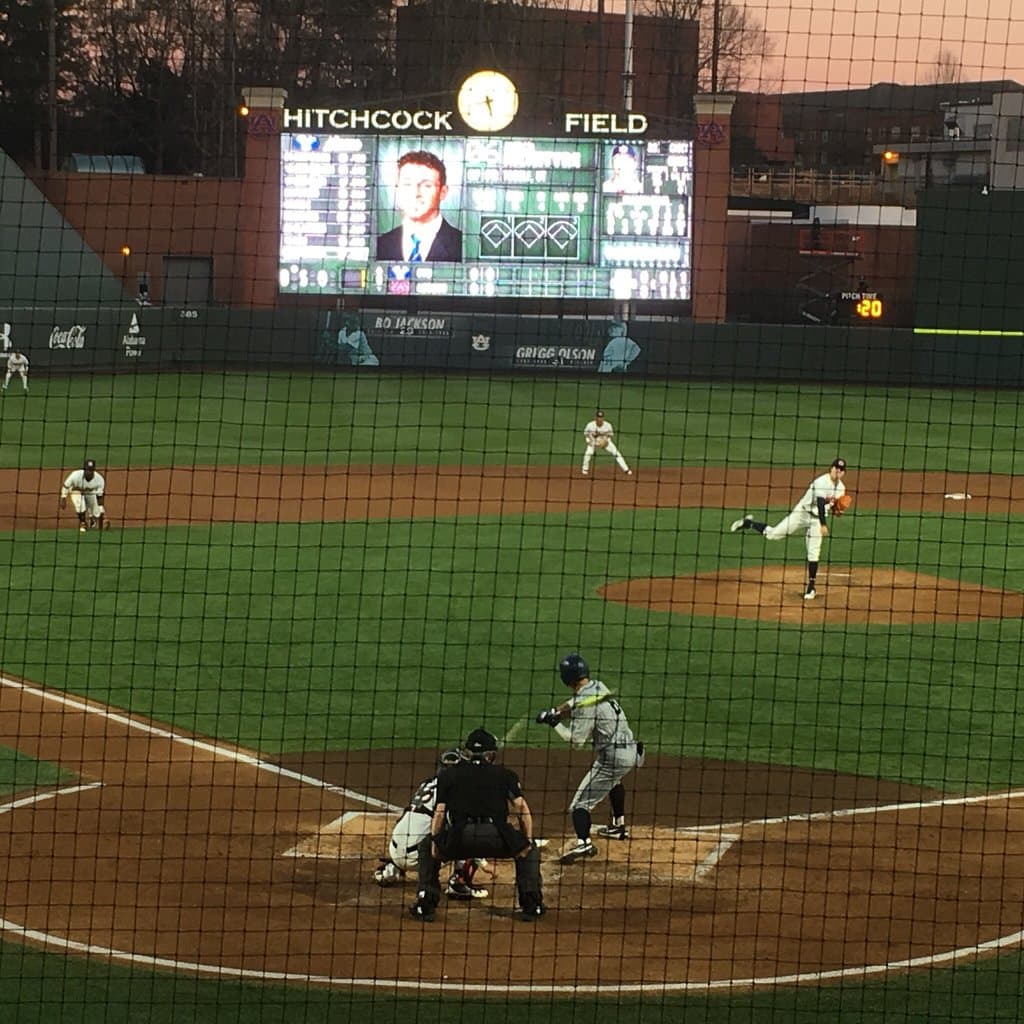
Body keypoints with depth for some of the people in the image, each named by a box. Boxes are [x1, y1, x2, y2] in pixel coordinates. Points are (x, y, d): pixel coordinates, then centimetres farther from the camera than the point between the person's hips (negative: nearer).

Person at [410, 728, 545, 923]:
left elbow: (439, 812, 14)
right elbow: (522, 808, 13)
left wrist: (434, 842, 17)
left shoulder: (449, 774, 23)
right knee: (529, 849, 30)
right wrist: (527, 842, 15)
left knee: (426, 846, 30)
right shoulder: (505, 774, 23)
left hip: (460, 838, 0)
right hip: (497, 838, 0)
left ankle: (425, 902, 17)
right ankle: (532, 904, 18)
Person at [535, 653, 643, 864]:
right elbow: (574, 704, 21)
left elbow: (576, 739, -17)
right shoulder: (598, 687, 5)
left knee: (581, 803, -11)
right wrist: (554, 712, 5)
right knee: (613, 781, 41)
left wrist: (554, 723, -8)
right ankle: (619, 825, 51)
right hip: (631, 750, 9)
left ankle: (583, 842, -33)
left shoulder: (586, 702, -19)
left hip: (612, 758, -9)